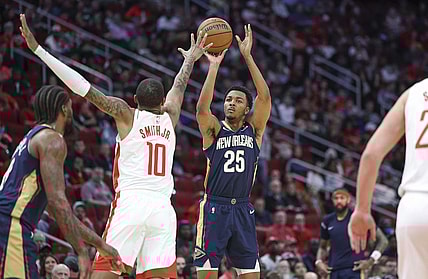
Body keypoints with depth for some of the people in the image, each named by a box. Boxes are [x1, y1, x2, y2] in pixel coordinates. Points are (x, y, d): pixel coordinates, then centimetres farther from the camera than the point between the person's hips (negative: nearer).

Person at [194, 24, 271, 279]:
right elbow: (202, 107, -20)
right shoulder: (214, 130, 1)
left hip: (243, 209, 2)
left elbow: (265, 97, -7)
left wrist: (248, 57, -14)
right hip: (215, 208, -2)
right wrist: (214, 66, -23)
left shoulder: (254, 130, 6)